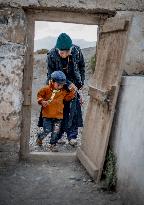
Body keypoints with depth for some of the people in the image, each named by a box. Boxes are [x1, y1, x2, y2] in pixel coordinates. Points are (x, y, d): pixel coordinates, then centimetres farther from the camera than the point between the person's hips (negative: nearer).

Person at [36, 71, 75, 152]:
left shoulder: (64, 91, 3)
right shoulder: (46, 89, -7)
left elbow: (67, 98, 13)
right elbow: (39, 95, 3)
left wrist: (72, 91, 0)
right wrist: (42, 101, -15)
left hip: (58, 115, 3)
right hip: (47, 115, -3)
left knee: (56, 132, 3)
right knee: (47, 131, 0)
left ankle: (53, 144, 20)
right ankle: (40, 137, 31)